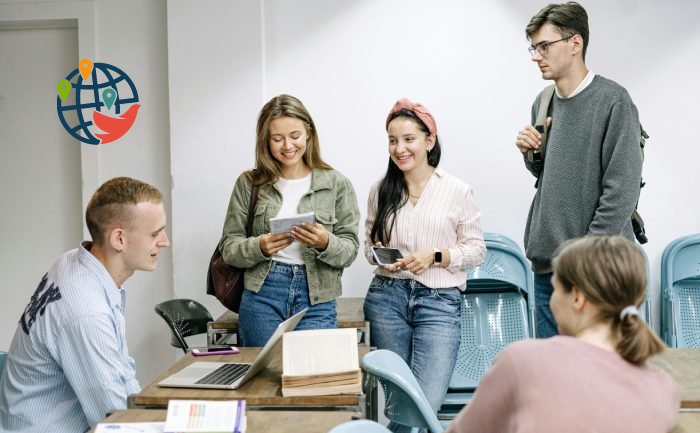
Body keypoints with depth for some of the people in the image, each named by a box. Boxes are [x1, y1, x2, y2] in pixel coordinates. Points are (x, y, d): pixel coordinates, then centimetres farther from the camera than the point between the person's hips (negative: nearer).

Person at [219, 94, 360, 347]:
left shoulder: (337, 184, 2)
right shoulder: (249, 183, 4)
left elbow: (349, 251, 1)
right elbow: (228, 248, 4)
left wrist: (325, 243, -19)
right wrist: (260, 247, -16)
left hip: (317, 301, 0)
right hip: (261, 297, 1)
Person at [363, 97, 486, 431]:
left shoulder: (458, 191, -2)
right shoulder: (380, 191, 6)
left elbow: (476, 250, 2)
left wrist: (435, 256, -13)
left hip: (438, 302, -2)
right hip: (387, 297, 3)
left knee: (426, 403, -12)